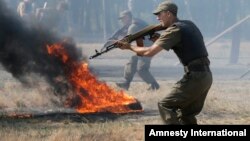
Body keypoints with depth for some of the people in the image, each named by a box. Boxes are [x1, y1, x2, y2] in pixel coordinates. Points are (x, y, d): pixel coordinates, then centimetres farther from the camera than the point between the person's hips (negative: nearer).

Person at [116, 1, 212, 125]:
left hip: (194, 77, -9)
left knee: (165, 106, -1)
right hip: (206, 76, 9)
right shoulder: (189, 25, 16)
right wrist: (158, 39, 15)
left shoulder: (174, 30, -10)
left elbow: (149, 52, -13)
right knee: (186, 112, 17)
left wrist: (129, 47, 1)